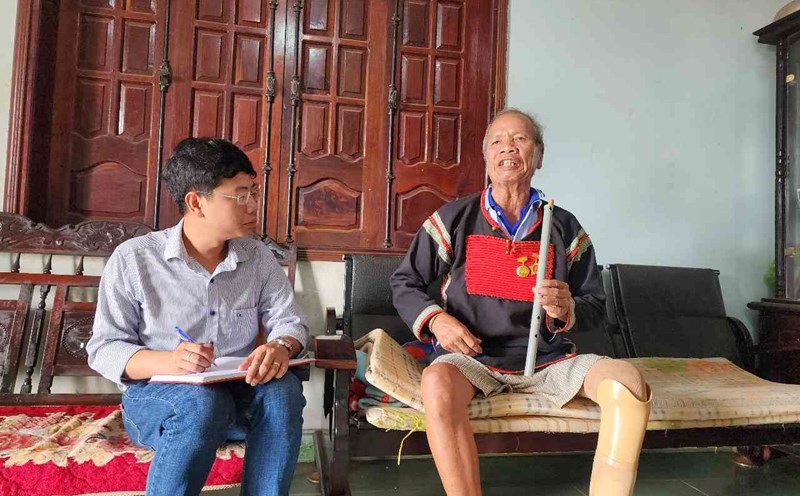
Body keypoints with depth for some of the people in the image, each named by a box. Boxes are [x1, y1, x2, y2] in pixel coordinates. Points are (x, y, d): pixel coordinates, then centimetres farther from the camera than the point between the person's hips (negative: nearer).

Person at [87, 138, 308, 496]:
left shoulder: (258, 257, 2)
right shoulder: (133, 259, -7)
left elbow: (289, 321, 1)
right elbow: (104, 349, -6)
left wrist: (281, 346, -25)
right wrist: (168, 361, -27)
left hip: (238, 393, 3)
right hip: (155, 395, -2)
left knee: (283, 389, -29)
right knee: (202, 401, -36)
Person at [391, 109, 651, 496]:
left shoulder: (565, 228, 7)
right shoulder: (453, 219, 3)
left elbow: (596, 306, 12)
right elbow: (404, 283, 8)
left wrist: (568, 310, -12)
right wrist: (435, 319, -11)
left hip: (547, 361, 2)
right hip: (472, 359, -2)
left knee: (627, 382, -22)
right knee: (437, 383, -35)